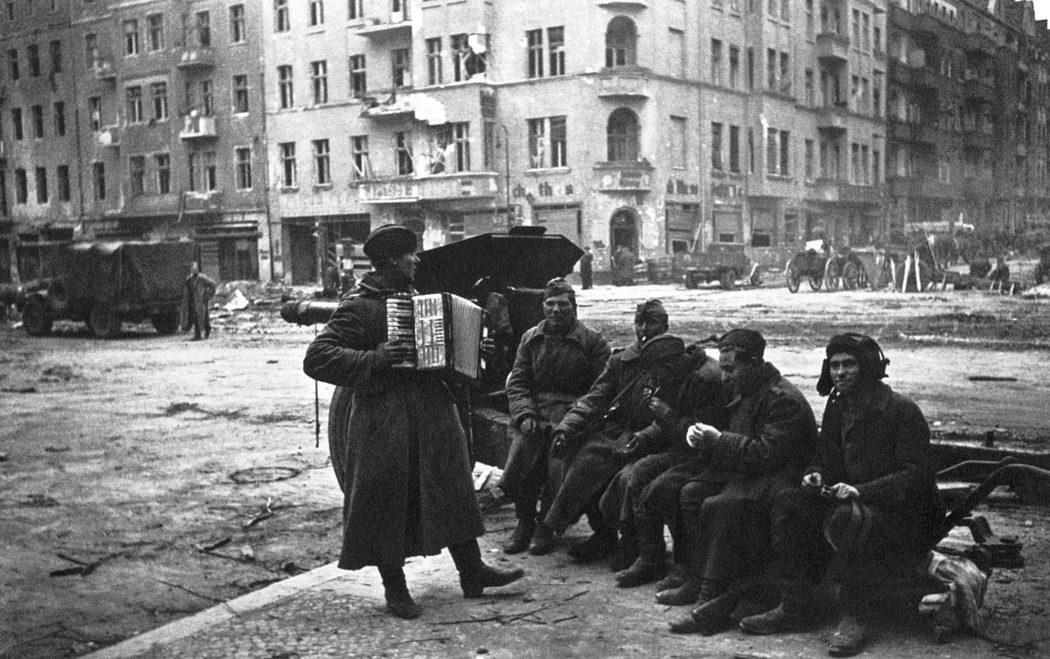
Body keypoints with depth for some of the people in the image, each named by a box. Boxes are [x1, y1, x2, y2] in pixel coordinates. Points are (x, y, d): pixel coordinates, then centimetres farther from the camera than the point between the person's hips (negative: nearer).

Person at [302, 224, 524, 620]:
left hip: (433, 413, 8)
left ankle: (471, 572, 24)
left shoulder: (415, 298, 14)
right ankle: (394, 588, 18)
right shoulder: (358, 307, -11)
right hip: (383, 420, -7)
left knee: (452, 489, 12)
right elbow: (316, 359, -18)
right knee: (386, 501, 3)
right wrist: (374, 360, -25)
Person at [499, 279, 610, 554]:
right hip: (535, 414, 3)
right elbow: (517, 382, 14)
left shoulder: (593, 342, 6)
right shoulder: (530, 339, 18)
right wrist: (525, 414, -5)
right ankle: (525, 522, 6)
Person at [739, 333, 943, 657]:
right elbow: (825, 458, 19)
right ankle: (793, 608, -9)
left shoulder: (902, 411, -13)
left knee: (846, 518, -37)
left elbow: (915, 476, -18)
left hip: (902, 515, -7)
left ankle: (855, 618, -21)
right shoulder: (837, 408, 9)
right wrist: (815, 475, -6)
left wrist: (861, 491, -29)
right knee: (788, 503, -13)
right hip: (846, 500, 7)